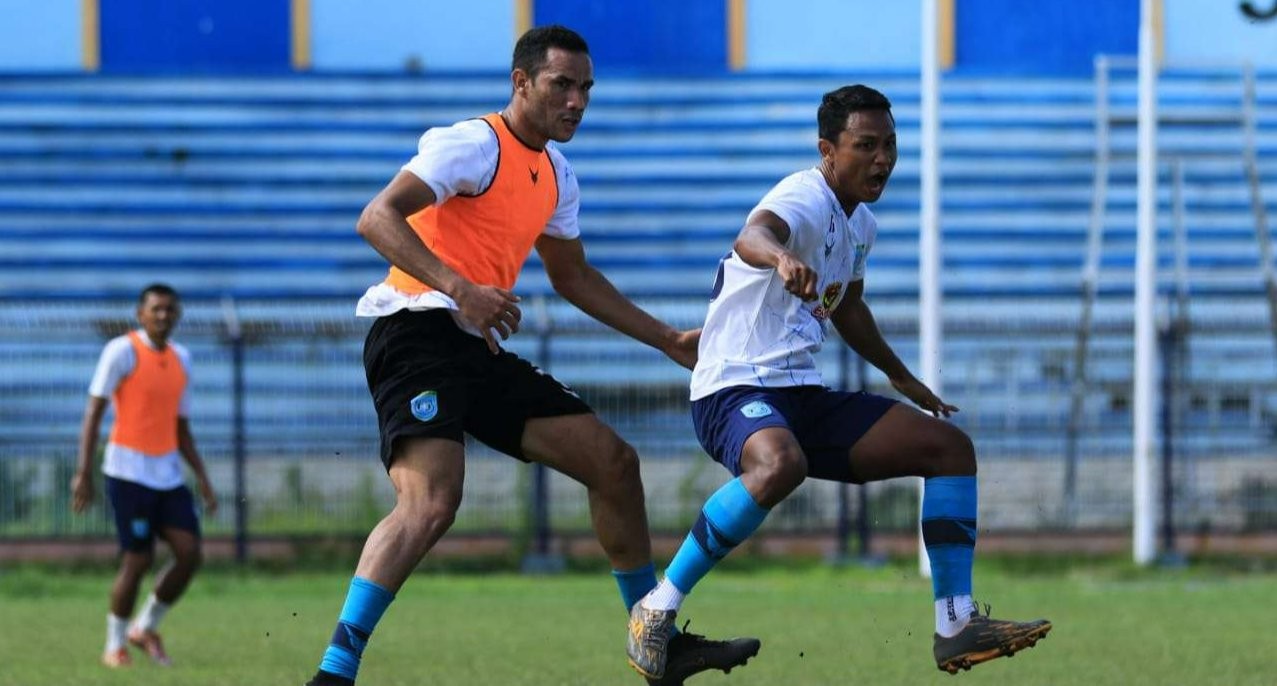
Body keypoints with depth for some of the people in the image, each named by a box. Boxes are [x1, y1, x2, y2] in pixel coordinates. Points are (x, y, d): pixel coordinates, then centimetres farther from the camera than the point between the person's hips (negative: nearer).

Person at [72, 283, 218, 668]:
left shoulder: (180, 359, 13)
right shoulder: (122, 351, -7)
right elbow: (94, 412, -10)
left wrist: (202, 478, 10)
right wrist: (84, 471, -16)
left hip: (168, 473, 6)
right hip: (130, 471, -6)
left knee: (189, 552, -5)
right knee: (138, 560, -7)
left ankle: (146, 628, 15)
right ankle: (115, 645, 10)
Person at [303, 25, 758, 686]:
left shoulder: (556, 175, 18)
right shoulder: (475, 144, -10)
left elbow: (573, 277, 33)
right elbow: (377, 218, -21)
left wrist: (670, 340, 31)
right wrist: (458, 289, -34)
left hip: (480, 349, 9)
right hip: (417, 333, -9)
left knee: (612, 460, 10)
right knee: (430, 501, -29)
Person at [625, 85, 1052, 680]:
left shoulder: (860, 224, 15)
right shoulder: (806, 198, -15)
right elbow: (753, 235, -41)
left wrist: (900, 376, 44)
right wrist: (780, 256, -64)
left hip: (805, 397, 10)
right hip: (736, 390, -10)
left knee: (949, 446, 3)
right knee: (780, 464, -42)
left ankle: (956, 628, 3)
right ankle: (658, 608, -28)